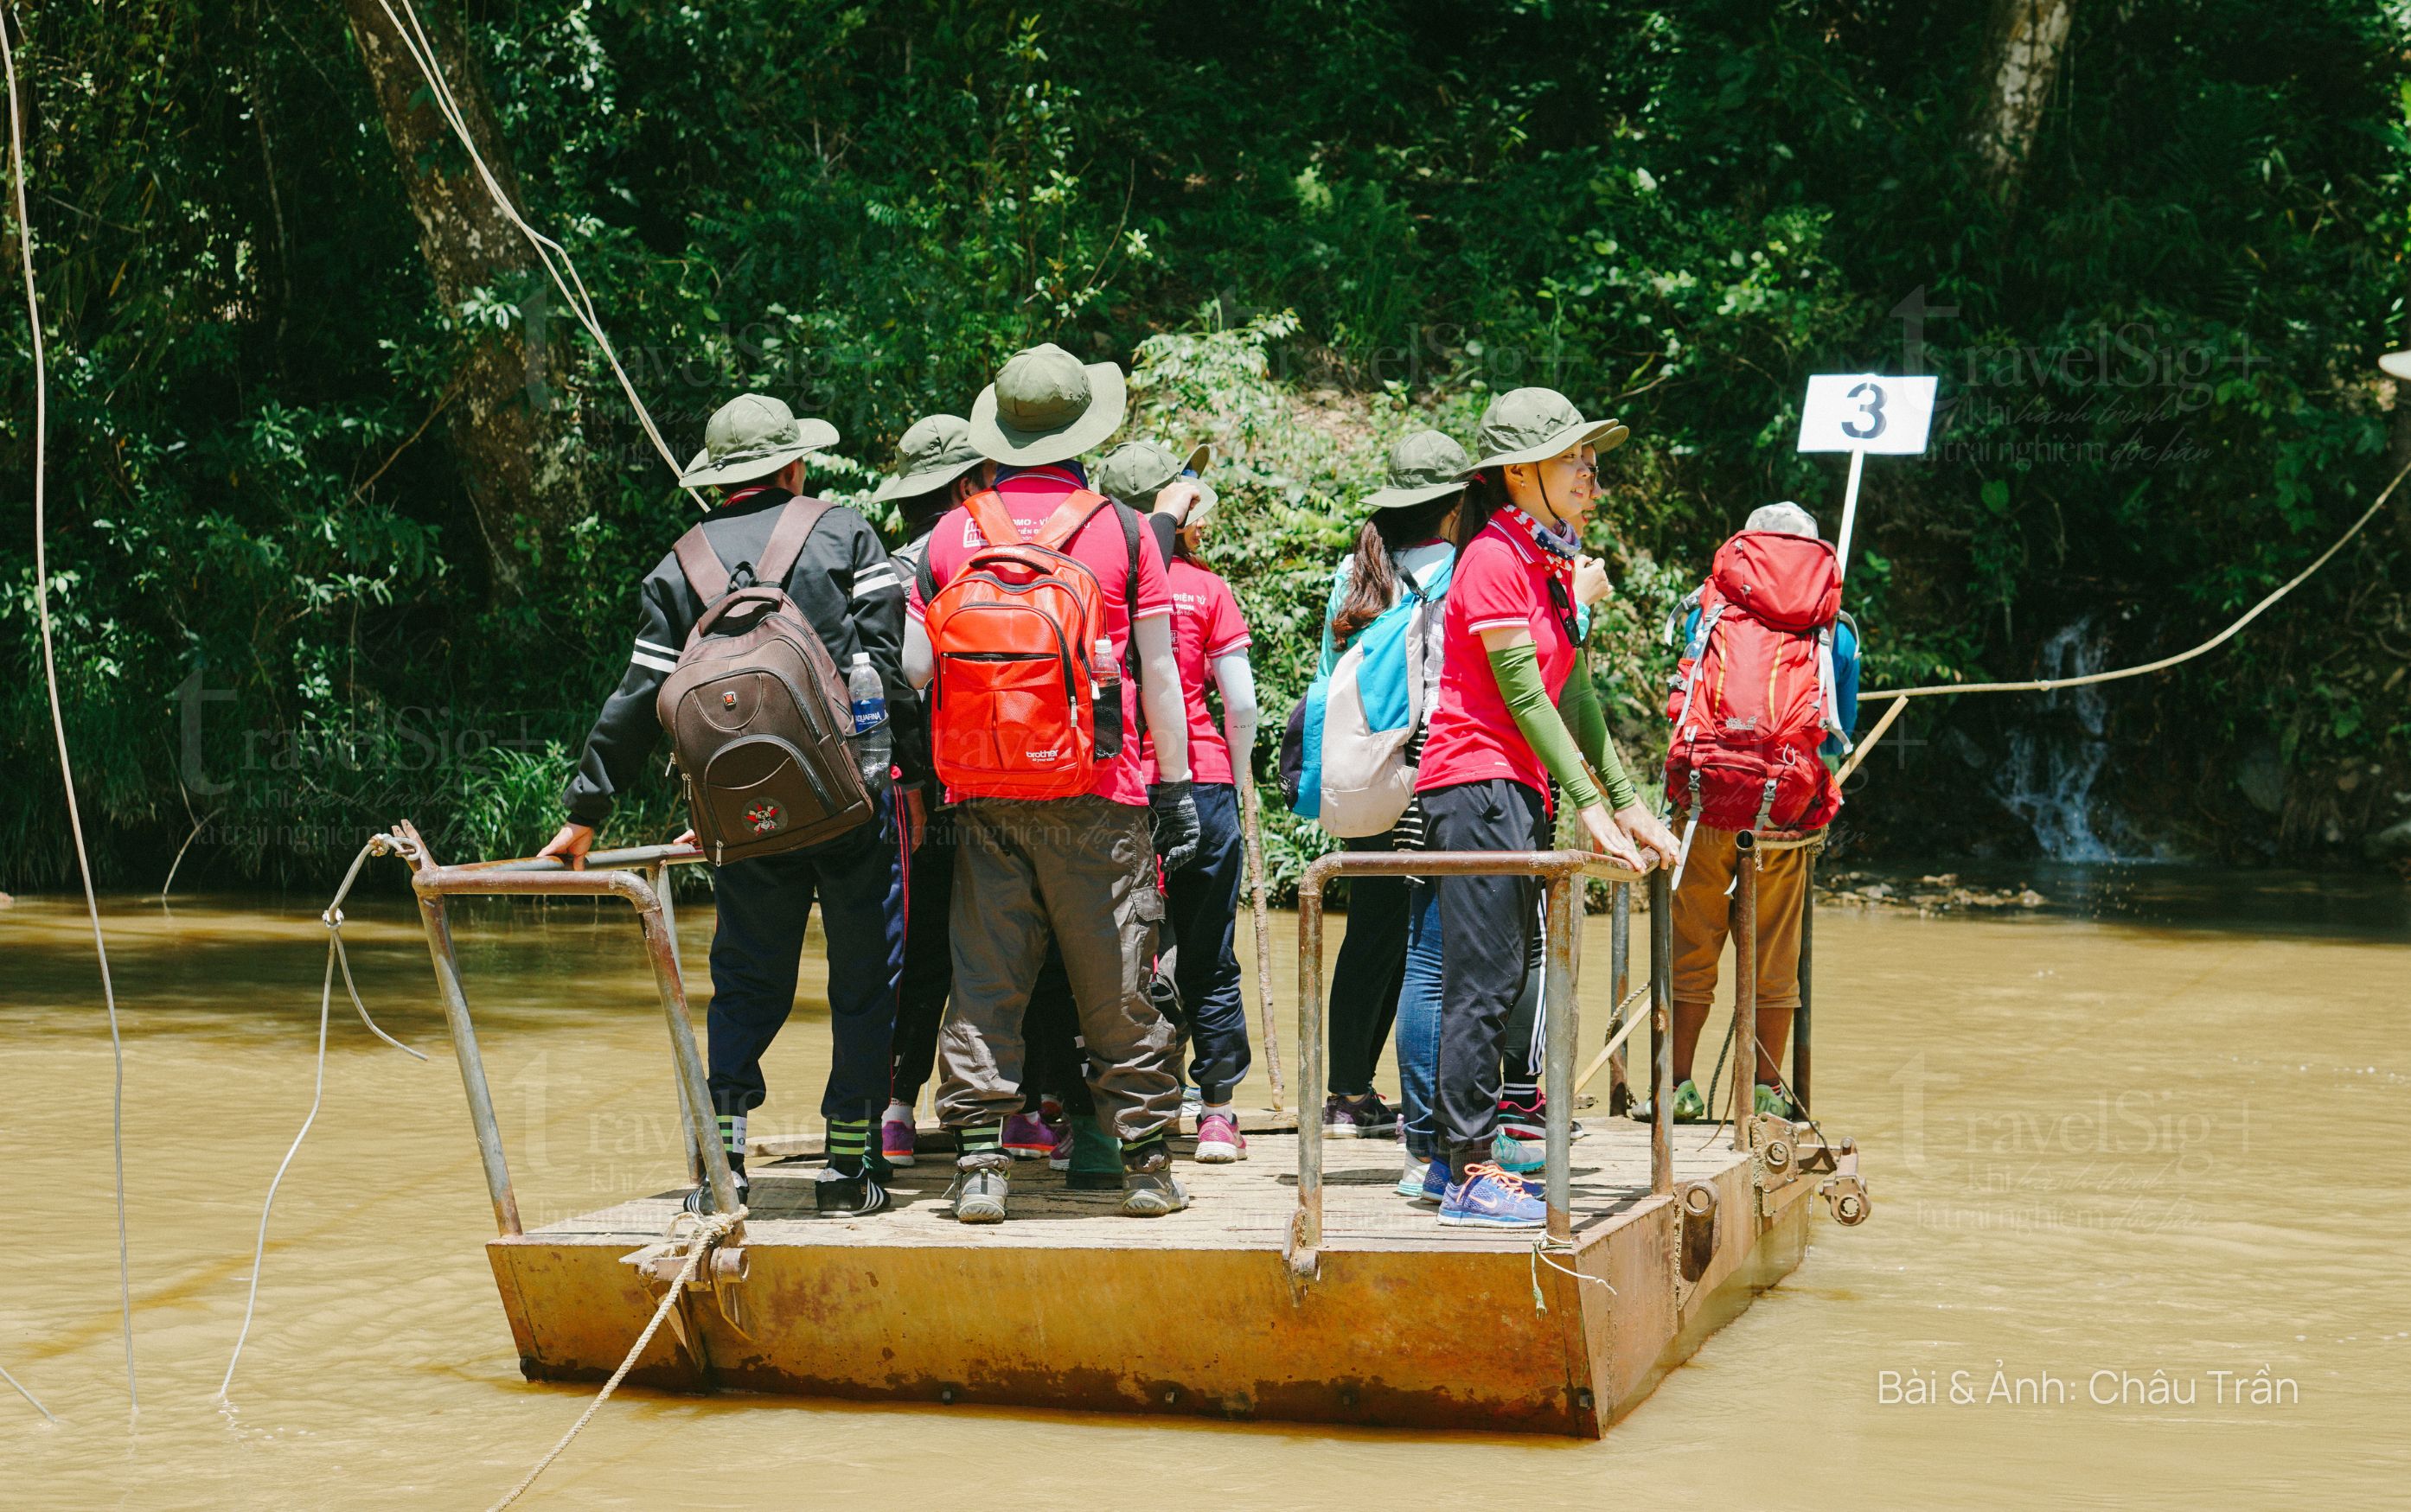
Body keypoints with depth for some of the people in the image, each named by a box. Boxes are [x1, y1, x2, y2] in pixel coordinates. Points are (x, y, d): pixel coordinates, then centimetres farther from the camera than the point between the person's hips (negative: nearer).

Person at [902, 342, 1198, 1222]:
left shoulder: (952, 533, 5)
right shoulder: (1120, 529, 0)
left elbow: (913, 668, 2)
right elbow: (1158, 672, 0)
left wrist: (940, 763, 16)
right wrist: (1175, 786, 6)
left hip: (983, 795, 2)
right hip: (1098, 796, -1)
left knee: (984, 983, 6)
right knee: (1117, 987, 5)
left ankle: (980, 1167, 4)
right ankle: (1145, 1165, 11)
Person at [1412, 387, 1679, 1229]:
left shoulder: (1554, 562, 15)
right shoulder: (1494, 559, -12)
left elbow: (1574, 693, 17)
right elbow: (1523, 695, -15)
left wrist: (1627, 803, 13)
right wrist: (1588, 807, -16)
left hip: (1517, 790, 9)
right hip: (1476, 780, -9)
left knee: (1510, 976, 11)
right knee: (1486, 980, -10)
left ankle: (1461, 1159, 18)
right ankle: (1470, 1178, -7)